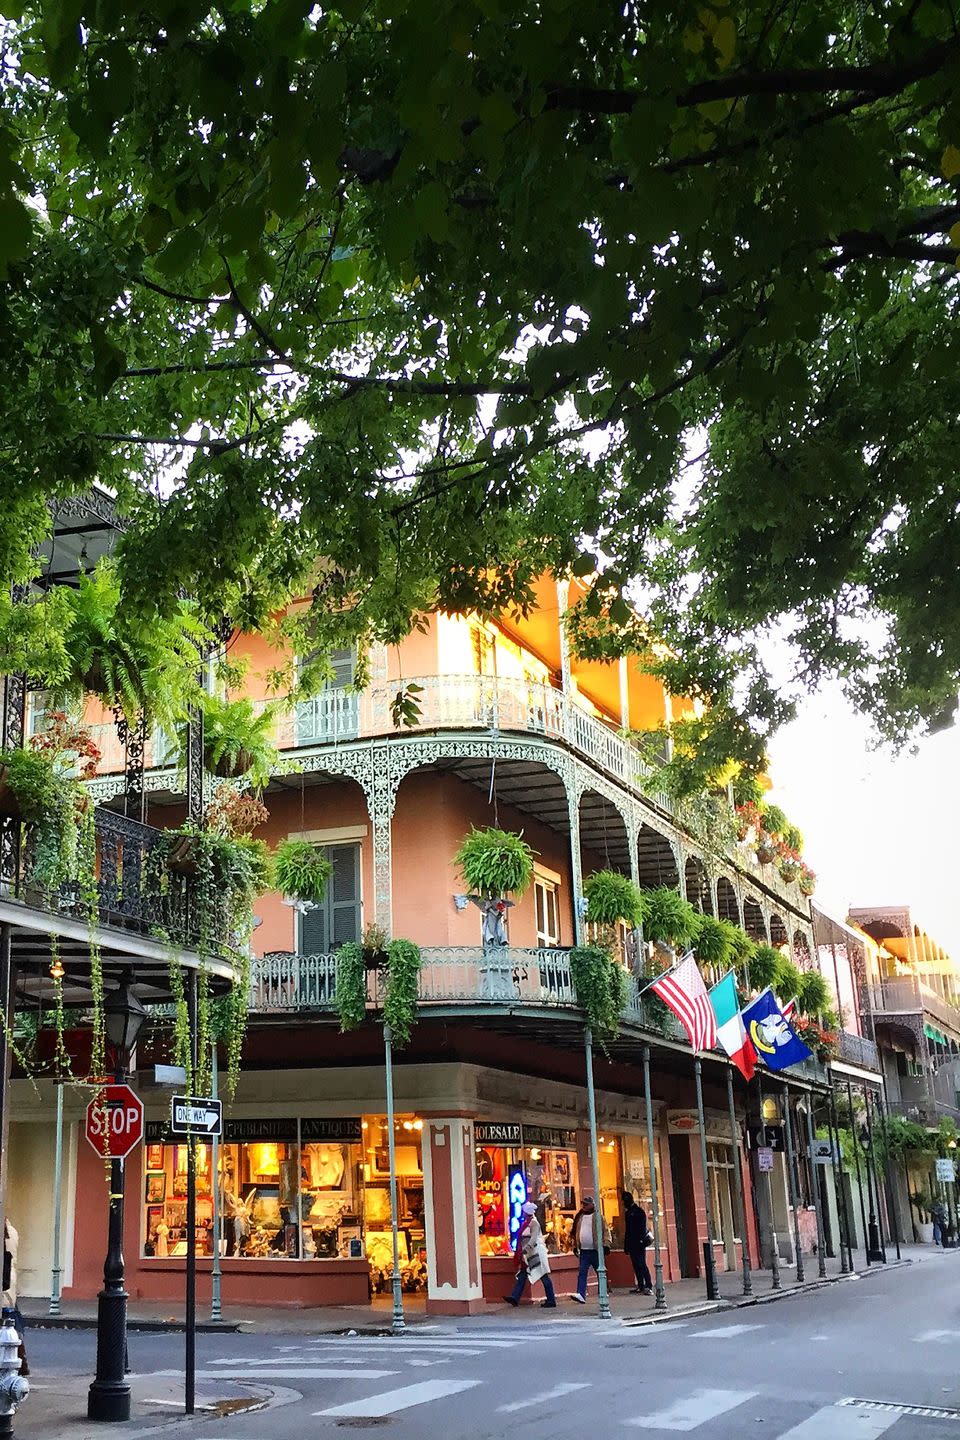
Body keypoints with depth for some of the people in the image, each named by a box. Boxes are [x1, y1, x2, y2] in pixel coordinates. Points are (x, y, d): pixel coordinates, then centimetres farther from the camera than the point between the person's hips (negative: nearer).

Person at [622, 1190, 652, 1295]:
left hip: (639, 1243, -8)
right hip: (632, 1244, 8)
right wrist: (626, 1245, 17)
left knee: (641, 1265, -12)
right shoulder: (628, 1212, 18)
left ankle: (649, 1287, -14)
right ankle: (640, 1287, 10)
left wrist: (641, 1241, -20)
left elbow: (642, 1227, -12)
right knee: (636, 1265, 7)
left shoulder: (639, 1211, -6)